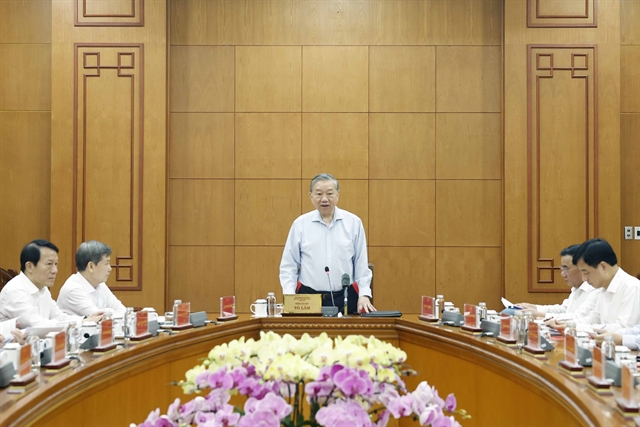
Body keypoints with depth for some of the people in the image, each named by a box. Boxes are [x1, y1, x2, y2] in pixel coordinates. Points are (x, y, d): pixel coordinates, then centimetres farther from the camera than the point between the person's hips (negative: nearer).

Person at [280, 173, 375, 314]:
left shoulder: (353, 222, 2)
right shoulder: (300, 224, 2)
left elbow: (361, 264, 5)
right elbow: (288, 266, 4)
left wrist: (364, 294, -2)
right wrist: (289, 297, -6)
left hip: (346, 297, 0)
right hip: (308, 297, 0)